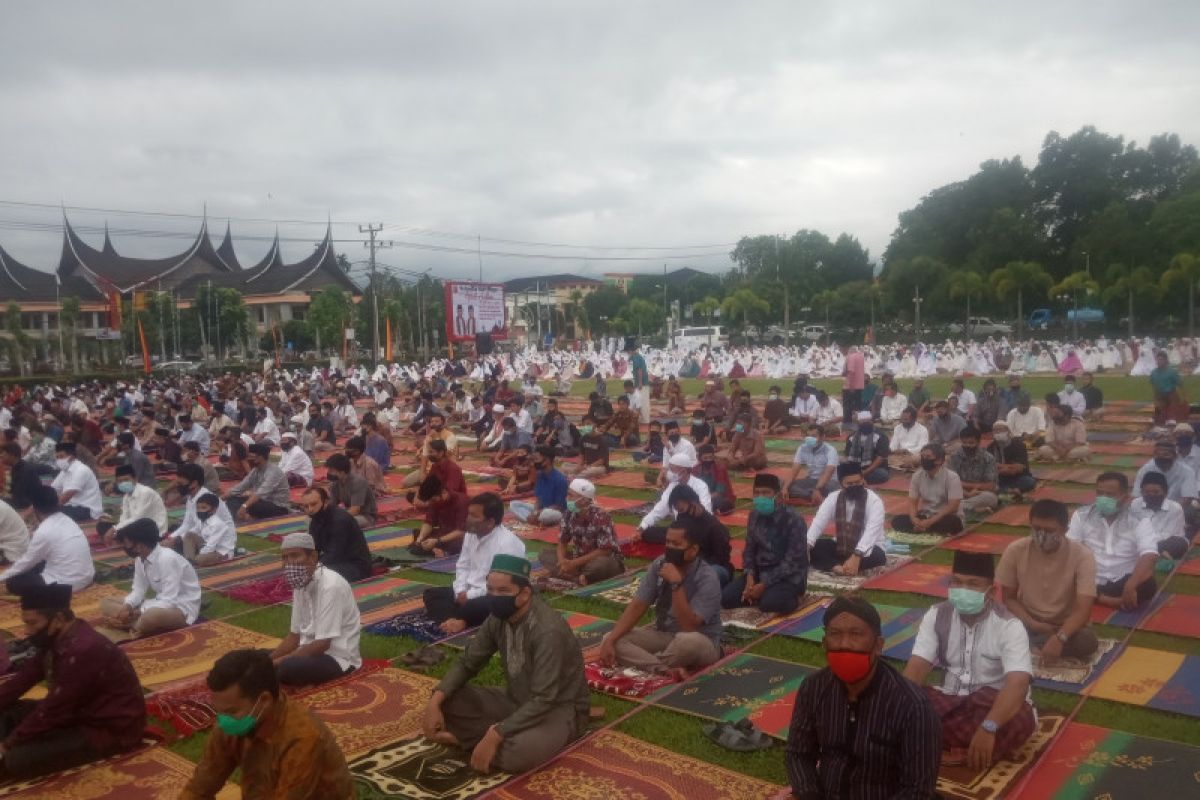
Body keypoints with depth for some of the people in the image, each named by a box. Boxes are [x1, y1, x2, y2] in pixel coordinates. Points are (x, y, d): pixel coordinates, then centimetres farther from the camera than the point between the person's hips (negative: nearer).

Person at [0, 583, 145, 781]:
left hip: (111, 730, -10)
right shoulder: (59, 637, 1)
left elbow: (53, 710, -23)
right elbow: (25, 677, 8)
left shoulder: (82, 650, -29)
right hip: (84, 711, 10)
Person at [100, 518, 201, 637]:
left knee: (151, 616, -41)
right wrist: (127, 607, -15)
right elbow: (139, 590, 5)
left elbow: (169, 602, -27)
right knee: (106, 603, 4)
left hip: (183, 608, -9)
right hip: (162, 603, 9)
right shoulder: (140, 559, 0)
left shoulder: (167, 559, -25)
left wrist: (137, 614, -25)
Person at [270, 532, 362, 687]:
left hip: (337, 657, -8)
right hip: (312, 650, 8)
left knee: (286, 669, -31)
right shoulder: (301, 584, 5)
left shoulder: (330, 586, -22)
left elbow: (323, 644, -23)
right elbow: (295, 635, 10)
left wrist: (279, 661, -19)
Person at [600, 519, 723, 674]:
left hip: (701, 643, -5)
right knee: (611, 640, -14)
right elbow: (637, 606, -6)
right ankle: (667, 670, -29)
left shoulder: (707, 579, -22)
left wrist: (676, 584, -35)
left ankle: (644, 663, -12)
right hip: (662, 634, 6)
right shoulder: (659, 565, -6)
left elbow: (689, 627, -30)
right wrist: (610, 640, -17)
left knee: (688, 641, -41)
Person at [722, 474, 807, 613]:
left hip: (788, 576, -6)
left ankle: (790, 595, -1)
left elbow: (792, 561, -19)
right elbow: (750, 549, 9)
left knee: (771, 603, -35)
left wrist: (764, 585, -22)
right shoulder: (754, 516, 2)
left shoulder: (794, 520, -18)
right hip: (760, 571, 6)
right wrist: (750, 576, -10)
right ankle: (767, 594, 6)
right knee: (726, 598, -12)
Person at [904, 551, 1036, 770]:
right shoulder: (936, 616, -6)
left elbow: (1018, 683, -31)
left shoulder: (1009, 626, -17)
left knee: (1021, 719, -36)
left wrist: (988, 728, -47)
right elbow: (917, 667, -14)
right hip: (950, 703, 3)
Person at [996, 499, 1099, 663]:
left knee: (1087, 640, -34)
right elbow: (1009, 598, 0)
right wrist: (1032, 624, -18)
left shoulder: (1082, 556, -17)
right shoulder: (1015, 550, -12)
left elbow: (1083, 610, -23)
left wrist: (1059, 638, -40)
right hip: (1027, 623, -1)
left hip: (1064, 626, 1)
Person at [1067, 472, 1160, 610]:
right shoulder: (1081, 515, 2)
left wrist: (1130, 587, -34)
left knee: (1147, 585, -33)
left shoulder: (1139, 521, -3)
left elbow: (1149, 556, -18)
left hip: (1122, 583, -1)